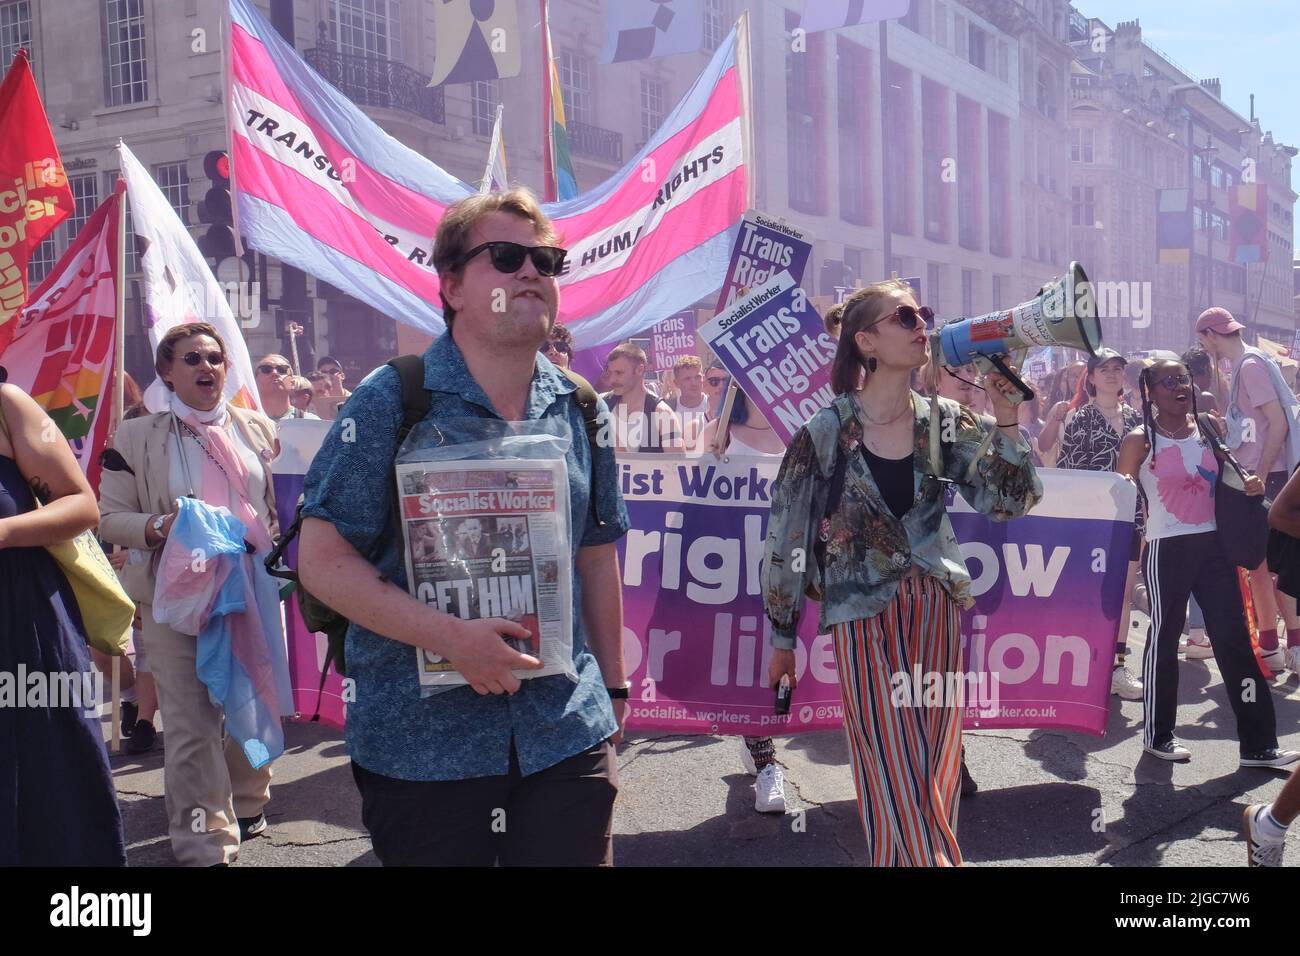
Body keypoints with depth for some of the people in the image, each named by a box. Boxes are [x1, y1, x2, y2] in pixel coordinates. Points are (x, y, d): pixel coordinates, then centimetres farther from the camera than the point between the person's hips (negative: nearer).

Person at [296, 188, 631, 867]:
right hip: (420, 740, -3)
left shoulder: (581, 410, 6)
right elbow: (322, 560, -10)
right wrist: (451, 637, -20)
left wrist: (612, 688, 17)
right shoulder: (390, 401, -7)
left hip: (567, 736, 3)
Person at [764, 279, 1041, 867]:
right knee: (897, 786, -2)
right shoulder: (824, 434, -9)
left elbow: (1010, 501, 0)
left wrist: (1005, 416, -12)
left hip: (940, 615, 4)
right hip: (866, 623, -4)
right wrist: (782, 639, 3)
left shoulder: (945, 422, 3)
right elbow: (786, 540, -3)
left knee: (937, 779, 12)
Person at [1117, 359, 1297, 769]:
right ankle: (1158, 735, 18)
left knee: (1234, 638, 4)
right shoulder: (1140, 440, -6)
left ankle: (1258, 743, 8)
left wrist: (1247, 486, 2)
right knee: (1163, 639, 4)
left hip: (1213, 545, 5)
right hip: (1167, 549, -5)